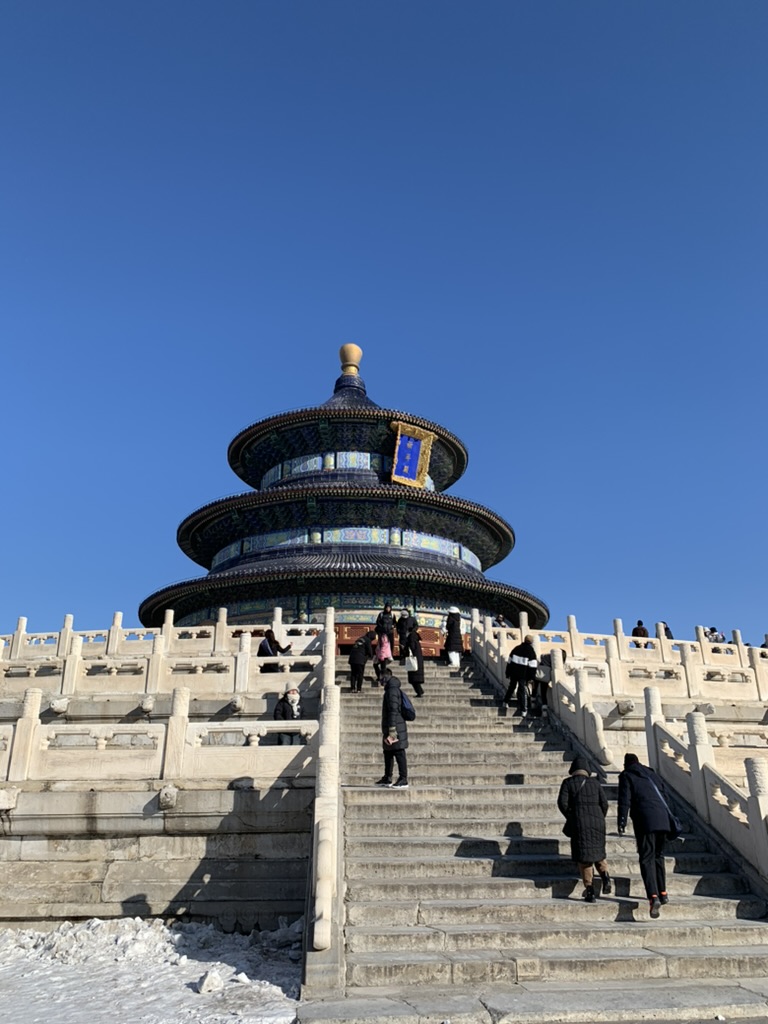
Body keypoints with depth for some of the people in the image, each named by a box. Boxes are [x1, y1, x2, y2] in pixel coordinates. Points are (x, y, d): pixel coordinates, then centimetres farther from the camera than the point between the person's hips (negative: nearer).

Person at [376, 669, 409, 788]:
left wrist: (392, 729, -24)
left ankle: (403, 780, -4)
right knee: (388, 753, 16)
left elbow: (394, 710, -22)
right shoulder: (390, 690, 18)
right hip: (389, 728, 11)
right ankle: (387, 778, 25)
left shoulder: (392, 690, -15)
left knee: (399, 754, -7)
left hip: (395, 728, -11)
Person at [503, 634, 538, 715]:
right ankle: (523, 709, 2)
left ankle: (506, 701, 32)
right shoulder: (531, 651, -6)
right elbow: (532, 666, -11)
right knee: (522, 690, 2)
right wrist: (531, 677, -7)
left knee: (511, 687, 22)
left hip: (513, 673, 3)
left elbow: (509, 661, 10)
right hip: (523, 675, -3)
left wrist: (508, 673, 15)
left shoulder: (516, 648, 7)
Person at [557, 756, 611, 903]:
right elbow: (604, 803, 5)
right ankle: (605, 875, -4)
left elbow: (562, 802, -6)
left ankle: (590, 891, 1)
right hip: (597, 821, 3)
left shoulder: (568, 783, 2)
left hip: (579, 823, -2)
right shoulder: (595, 782, 9)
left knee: (583, 857, 5)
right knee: (597, 852, 20)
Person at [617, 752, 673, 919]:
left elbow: (624, 800, -5)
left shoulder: (626, 776, 6)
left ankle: (654, 896, -20)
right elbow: (664, 796, 23)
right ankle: (663, 893, 24)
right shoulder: (651, 774, 22)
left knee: (647, 859, -5)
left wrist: (622, 822, -6)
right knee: (658, 856, 20)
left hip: (644, 821, -5)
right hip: (662, 820, 5)